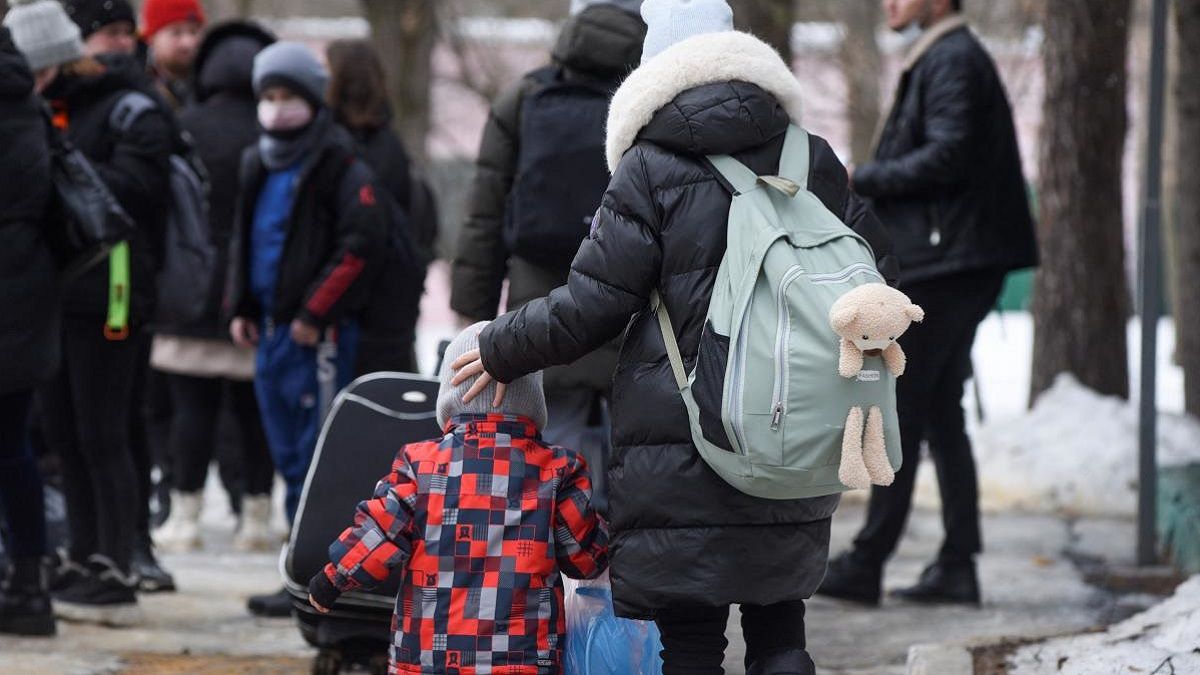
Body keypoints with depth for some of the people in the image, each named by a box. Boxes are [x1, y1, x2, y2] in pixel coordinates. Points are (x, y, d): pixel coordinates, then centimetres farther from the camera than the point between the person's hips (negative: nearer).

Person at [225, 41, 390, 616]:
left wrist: (316, 313, -16)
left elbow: (363, 243, -16)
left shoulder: (340, 167, -10)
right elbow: (243, 237, 26)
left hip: (318, 334, -8)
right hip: (271, 329, 8)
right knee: (289, 455, 12)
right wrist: (239, 306, 14)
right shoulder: (260, 166, 15)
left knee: (315, 460, -7)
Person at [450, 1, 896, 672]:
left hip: (678, 454, -4)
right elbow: (878, 272, 12)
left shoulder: (650, 169, -6)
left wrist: (500, 351, 9)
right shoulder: (811, 160, 6)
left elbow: (590, 307, -6)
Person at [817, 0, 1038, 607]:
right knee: (941, 416, 10)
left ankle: (867, 563, -7)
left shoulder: (953, 61, -12)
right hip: (952, 264, 10)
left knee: (901, 415, -8)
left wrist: (860, 180, -14)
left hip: (943, 263, -10)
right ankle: (957, 565, 10)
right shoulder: (940, 58, 19)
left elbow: (946, 156, -21)